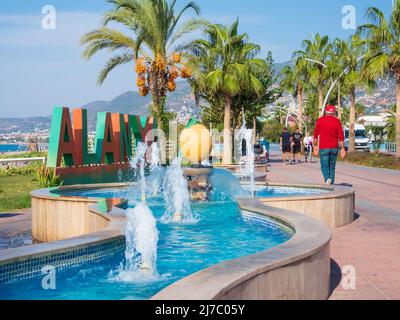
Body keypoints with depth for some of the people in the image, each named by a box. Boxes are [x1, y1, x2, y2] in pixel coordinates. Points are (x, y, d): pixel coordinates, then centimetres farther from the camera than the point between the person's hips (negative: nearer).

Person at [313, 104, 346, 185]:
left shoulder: (320, 120, -1)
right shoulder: (337, 121, -1)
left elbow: (316, 135, 2)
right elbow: (341, 136, -3)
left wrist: (315, 146, 12)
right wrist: (342, 148, 2)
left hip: (323, 148, -2)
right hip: (334, 148, 2)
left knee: (324, 166, 1)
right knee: (332, 167, 13)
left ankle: (327, 178, -26)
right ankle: (331, 183, 14)